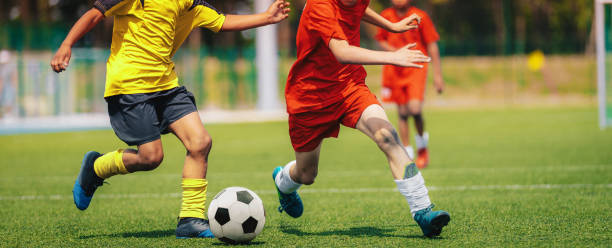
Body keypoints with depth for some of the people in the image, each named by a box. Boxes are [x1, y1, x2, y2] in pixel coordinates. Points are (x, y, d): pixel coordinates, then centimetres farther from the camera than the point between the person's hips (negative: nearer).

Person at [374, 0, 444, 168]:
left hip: (416, 68, -3)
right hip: (394, 70, 3)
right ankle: (407, 155, 15)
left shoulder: (420, 17, -5)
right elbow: (381, 40, 15)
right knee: (402, 113, 3)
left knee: (415, 108, -20)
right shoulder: (386, 16, 2)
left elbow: (432, 46, 0)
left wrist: (437, 74, -2)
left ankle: (421, 142, 7)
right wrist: (394, 51, -7)